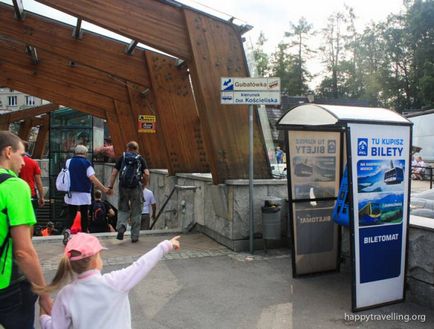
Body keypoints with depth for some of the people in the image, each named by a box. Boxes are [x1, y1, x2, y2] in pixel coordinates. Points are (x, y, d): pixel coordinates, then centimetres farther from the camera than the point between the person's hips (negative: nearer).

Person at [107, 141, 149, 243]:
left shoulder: (122, 158, 10)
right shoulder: (140, 159, 7)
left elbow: (114, 173, 2)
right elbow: (146, 174, -6)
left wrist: (110, 186, 4)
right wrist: (144, 185, 7)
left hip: (123, 186, 1)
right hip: (136, 187, -1)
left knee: (123, 209, 15)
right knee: (136, 212, 8)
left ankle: (121, 227, -10)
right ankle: (134, 236, 13)